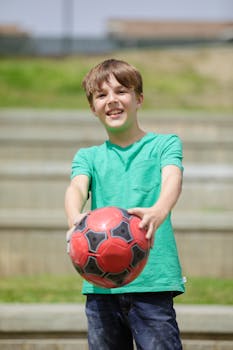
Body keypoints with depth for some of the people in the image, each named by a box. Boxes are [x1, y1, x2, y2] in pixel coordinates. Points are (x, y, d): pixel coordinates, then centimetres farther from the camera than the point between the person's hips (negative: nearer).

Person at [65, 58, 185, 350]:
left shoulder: (164, 144, 8)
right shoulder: (88, 157, 16)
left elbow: (172, 178, -12)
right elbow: (77, 187, -5)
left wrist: (158, 212, -37)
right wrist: (75, 217, -31)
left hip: (153, 280, -3)